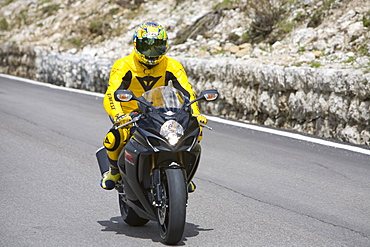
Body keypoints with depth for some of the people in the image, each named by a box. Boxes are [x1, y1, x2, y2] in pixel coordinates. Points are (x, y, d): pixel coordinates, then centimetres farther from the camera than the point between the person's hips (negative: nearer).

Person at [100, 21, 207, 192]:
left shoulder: (172, 66, -2)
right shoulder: (123, 66, -12)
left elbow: (187, 92, -9)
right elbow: (110, 96, -23)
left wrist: (195, 114, -29)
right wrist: (118, 116, -45)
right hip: (130, 117, -3)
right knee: (113, 139, -34)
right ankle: (115, 169, 2)